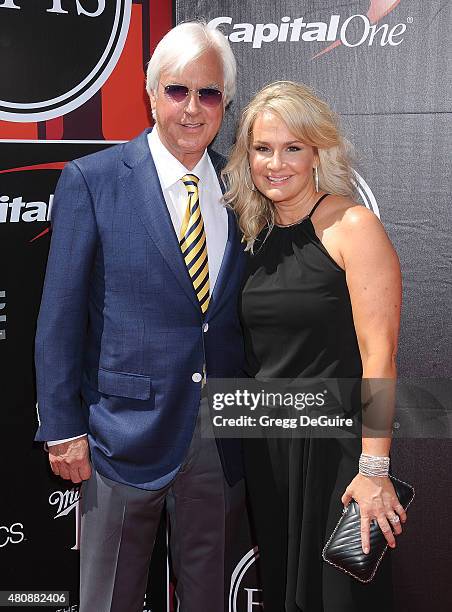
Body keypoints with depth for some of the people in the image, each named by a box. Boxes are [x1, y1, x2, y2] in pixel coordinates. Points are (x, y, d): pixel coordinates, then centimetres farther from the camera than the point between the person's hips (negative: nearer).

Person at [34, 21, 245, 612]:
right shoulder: (91, 180, -7)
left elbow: (242, 313, 9)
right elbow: (60, 316, -7)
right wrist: (63, 428, -8)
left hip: (220, 439, 4)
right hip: (126, 431, -3)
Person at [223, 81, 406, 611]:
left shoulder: (352, 226, -13)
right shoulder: (255, 235, 6)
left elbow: (379, 355, -17)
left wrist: (374, 469, -20)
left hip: (333, 443, -6)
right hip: (264, 444, 6)